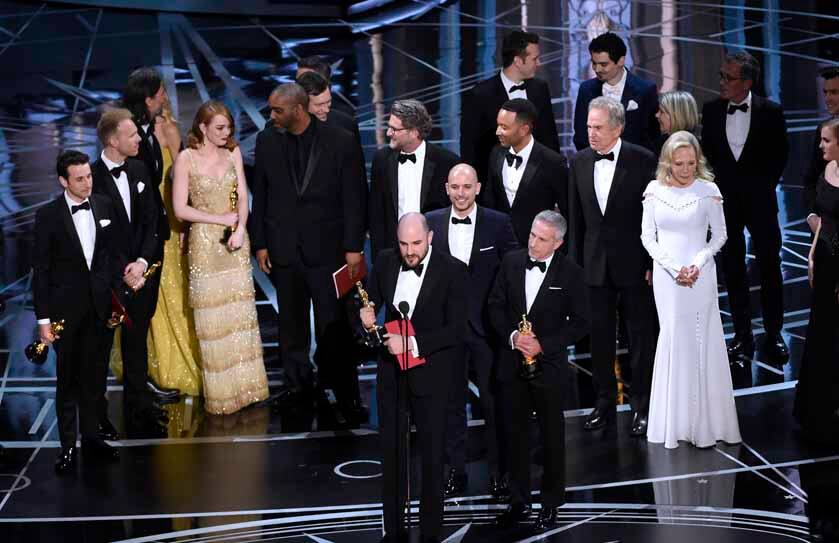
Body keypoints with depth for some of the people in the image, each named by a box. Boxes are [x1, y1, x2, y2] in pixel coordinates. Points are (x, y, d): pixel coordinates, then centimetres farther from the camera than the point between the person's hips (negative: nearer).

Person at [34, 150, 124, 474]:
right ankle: (68, 447, 13)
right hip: (67, 307, -3)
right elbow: (40, 269, -6)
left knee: (95, 376, 12)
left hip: (101, 305, 3)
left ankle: (91, 437, 25)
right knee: (67, 380, 5)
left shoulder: (104, 206, 3)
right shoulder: (48, 215, -8)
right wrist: (43, 318, -9)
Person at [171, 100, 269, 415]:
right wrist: (221, 219, -11)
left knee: (240, 312, 7)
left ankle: (245, 385, 17)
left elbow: (243, 197, 4)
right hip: (205, 244, -4)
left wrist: (240, 229, -12)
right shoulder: (186, 159, -7)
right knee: (212, 316, 2)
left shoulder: (233, 153, 6)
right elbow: (180, 209, -9)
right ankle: (220, 392, 11)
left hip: (235, 242, 4)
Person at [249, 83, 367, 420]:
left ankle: (346, 396, 4)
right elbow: (260, 196, 9)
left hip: (327, 249, -3)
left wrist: (353, 247, -7)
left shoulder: (341, 143, -5)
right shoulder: (267, 141, 4)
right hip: (283, 250, 3)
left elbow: (355, 199, -3)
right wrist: (260, 244, 6)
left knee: (334, 327, -3)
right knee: (292, 327, 10)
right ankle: (299, 390, 22)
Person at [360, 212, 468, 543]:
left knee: (431, 454, 8)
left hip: (430, 374, -4)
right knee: (391, 451, 13)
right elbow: (371, 301, 11)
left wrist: (412, 342, -25)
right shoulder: (385, 261, -2)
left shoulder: (452, 271, -15)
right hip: (390, 370, 4)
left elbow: (455, 330, -17)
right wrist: (366, 312, -12)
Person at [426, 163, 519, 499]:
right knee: (451, 401, 11)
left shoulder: (498, 223, -4)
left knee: (493, 401, 5)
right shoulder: (431, 222, 2)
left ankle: (498, 473, 18)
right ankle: (456, 471, 22)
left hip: (486, 326, -2)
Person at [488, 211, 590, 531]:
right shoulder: (512, 261, 0)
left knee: (552, 436, 9)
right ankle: (518, 502, 24)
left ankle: (551, 505, 22)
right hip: (512, 361, 3)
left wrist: (543, 345, -16)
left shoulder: (570, 273, -10)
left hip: (549, 364, -3)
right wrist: (512, 335, -12)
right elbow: (495, 305, 5)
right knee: (516, 433, 11)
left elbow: (580, 323, -8)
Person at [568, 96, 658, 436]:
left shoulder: (643, 160, -9)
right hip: (595, 265, 4)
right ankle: (604, 403, 23)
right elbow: (576, 219, 9)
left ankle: (642, 407, 16)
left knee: (641, 337, 5)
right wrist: (575, 262, 7)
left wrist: (653, 263, -8)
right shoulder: (580, 162, 3)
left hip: (634, 265, -4)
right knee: (600, 337, 10)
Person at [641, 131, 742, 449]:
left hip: (700, 276, -1)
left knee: (702, 341, 1)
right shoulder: (654, 190, -1)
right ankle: (674, 420, 13)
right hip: (666, 276, 1)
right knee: (672, 339, 4)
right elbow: (648, 237, 2)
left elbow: (719, 235, 2)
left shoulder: (708, 190, -5)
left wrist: (697, 264, -12)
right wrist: (674, 268, -9)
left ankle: (704, 420, 9)